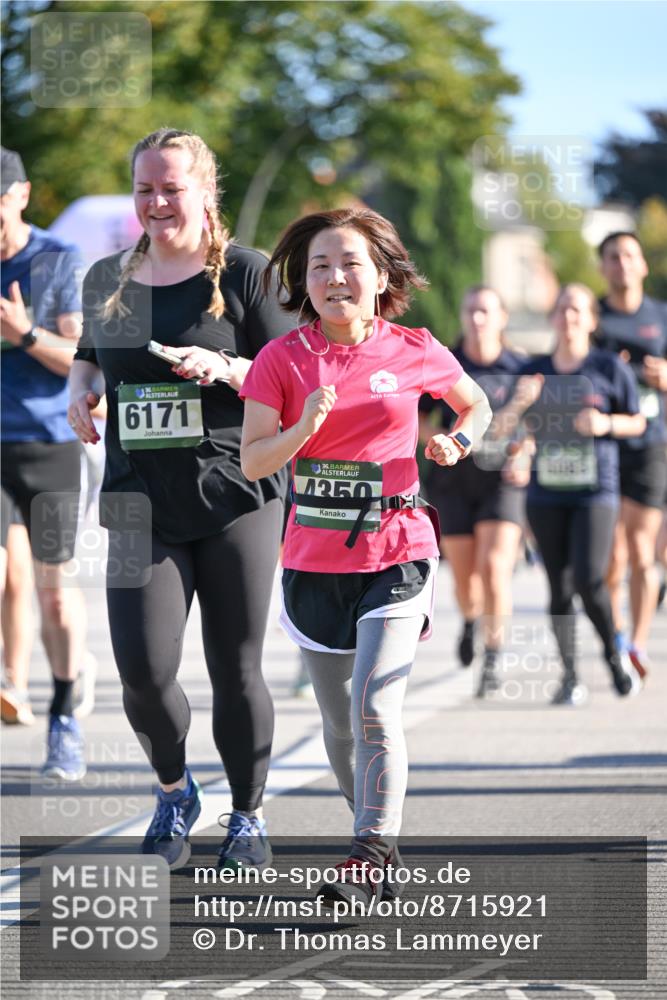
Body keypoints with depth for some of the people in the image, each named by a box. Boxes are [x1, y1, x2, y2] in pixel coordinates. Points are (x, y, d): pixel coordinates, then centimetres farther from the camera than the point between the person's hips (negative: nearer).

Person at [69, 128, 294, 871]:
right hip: (142, 498, 3)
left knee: (235, 670, 1)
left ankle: (247, 817, 22)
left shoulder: (245, 274, -1)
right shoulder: (107, 279, 11)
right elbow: (90, 356, 28)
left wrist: (225, 369, -20)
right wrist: (81, 389, 5)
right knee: (142, 669, -9)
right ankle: (173, 792, 20)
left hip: (234, 495, -3)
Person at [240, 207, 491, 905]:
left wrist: (457, 441, -4)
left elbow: (478, 406, 17)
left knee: (374, 706, -16)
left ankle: (371, 853, -5)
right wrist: (305, 427, -23)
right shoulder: (282, 359, -2)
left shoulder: (415, 352, -2)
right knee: (339, 723, 12)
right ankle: (376, 836, 32)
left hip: (396, 558, -2)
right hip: (314, 562, 2)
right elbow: (252, 462, -7)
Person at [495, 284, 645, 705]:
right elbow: (500, 428, 4)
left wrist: (606, 424, -13)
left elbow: (637, 421, 7)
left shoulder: (610, 368, 0)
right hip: (546, 493, 3)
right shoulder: (534, 372, 7)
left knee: (589, 580, -14)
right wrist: (519, 403, -16)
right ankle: (571, 678, 10)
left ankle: (615, 652, 12)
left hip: (596, 491, -3)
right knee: (559, 587, 2)